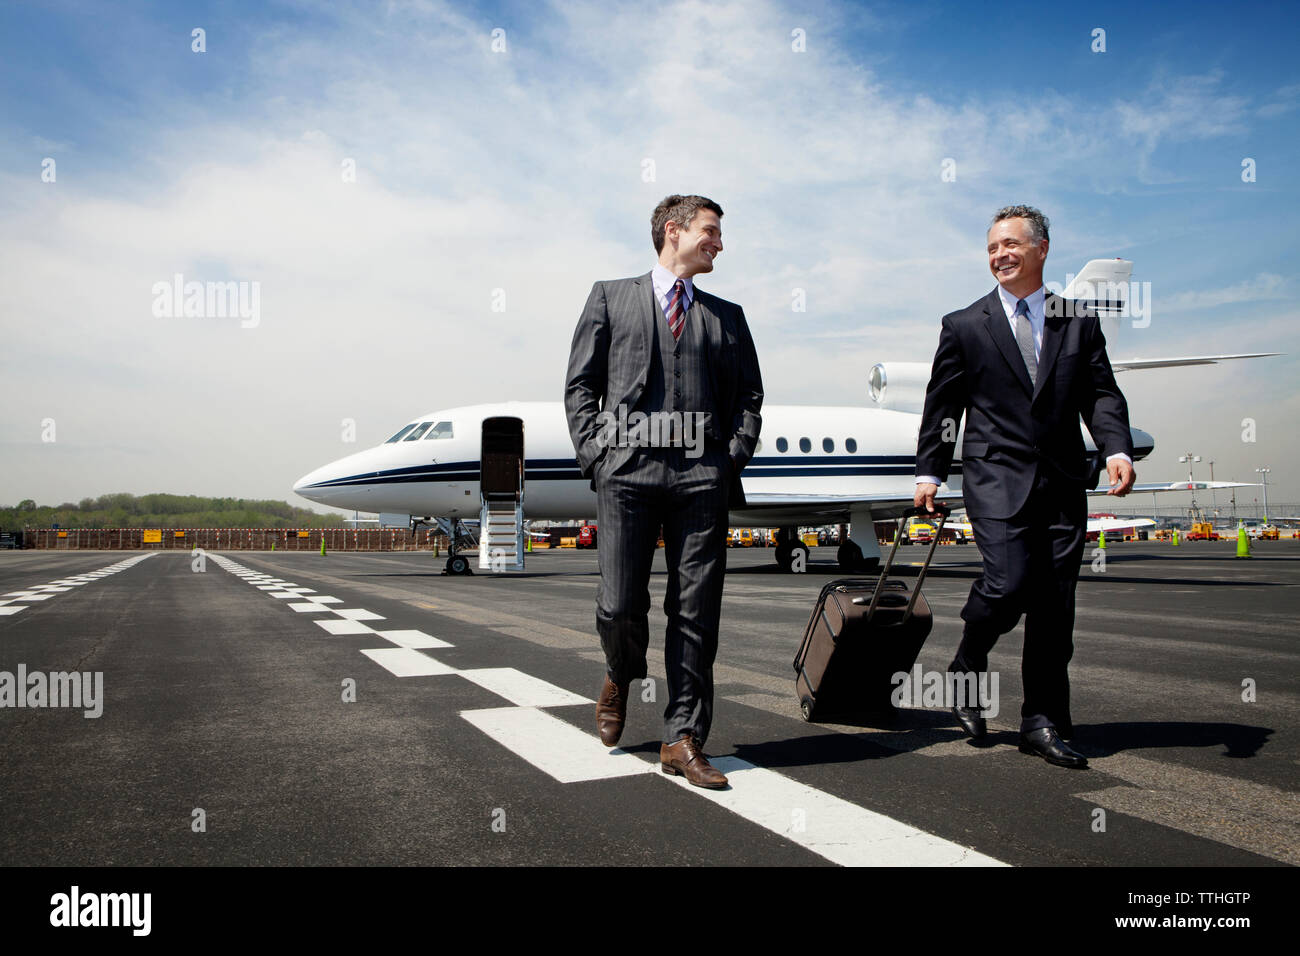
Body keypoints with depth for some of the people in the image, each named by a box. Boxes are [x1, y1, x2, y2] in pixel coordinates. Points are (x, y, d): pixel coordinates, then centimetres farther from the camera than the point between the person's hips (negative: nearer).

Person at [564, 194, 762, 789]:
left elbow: (749, 394, 17)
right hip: (627, 468, -2)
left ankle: (682, 740, 8)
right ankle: (621, 676, 29)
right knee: (620, 606, -5)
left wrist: (732, 457, 2)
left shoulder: (727, 316, 22)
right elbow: (580, 384, 10)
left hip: (701, 472, 2)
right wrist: (595, 455, -2)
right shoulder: (611, 297, 16)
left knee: (696, 611, -1)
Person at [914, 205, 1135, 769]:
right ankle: (965, 672, 11)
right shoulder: (964, 327, 7)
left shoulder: (1079, 323, 14)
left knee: (1054, 605, 3)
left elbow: (1100, 393, 8)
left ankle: (1043, 722, 14)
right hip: (996, 480, -3)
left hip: (1064, 484, 3)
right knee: (1008, 584, -17)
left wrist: (1116, 449, -10)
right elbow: (941, 405, 8)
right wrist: (929, 473, 3)